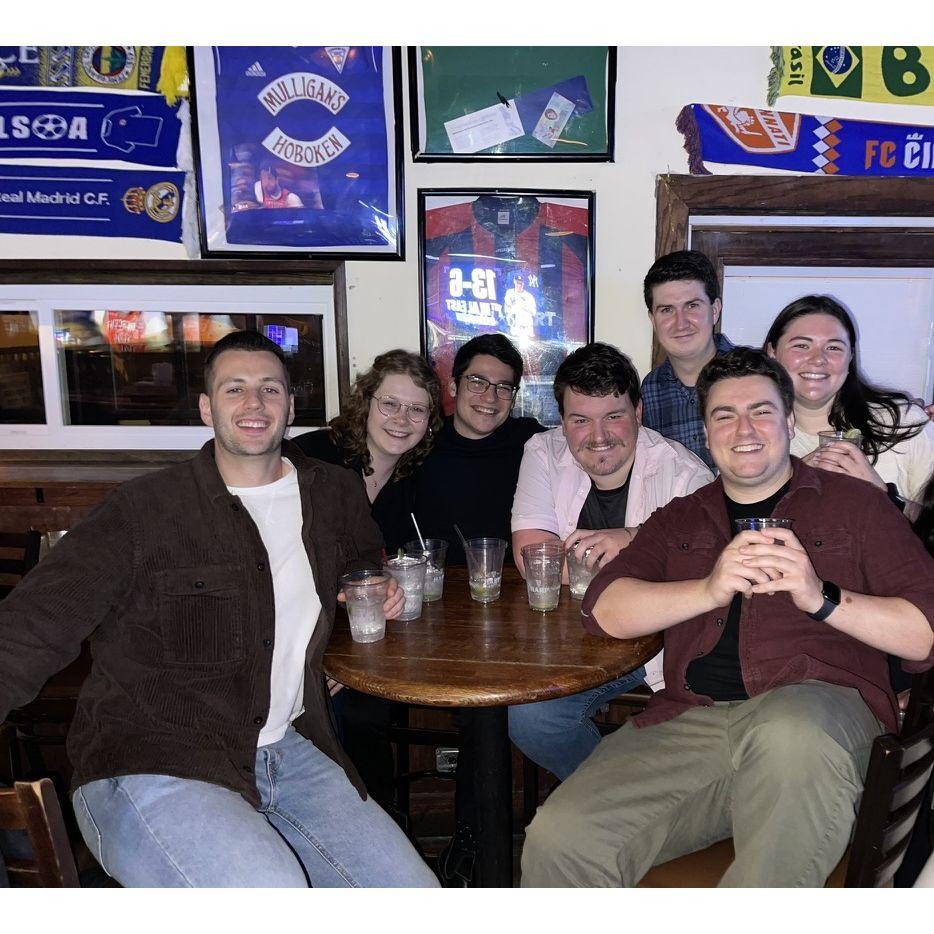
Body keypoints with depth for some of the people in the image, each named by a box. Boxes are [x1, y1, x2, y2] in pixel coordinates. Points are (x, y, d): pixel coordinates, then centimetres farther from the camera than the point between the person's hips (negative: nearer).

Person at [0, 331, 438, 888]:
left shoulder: (334, 494, 8)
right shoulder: (144, 509, -8)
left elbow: (363, 556, 31)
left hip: (285, 751, 5)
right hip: (151, 768, -5)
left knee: (413, 887, -3)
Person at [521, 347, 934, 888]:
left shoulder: (856, 504, 15)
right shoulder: (679, 520, 21)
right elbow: (605, 610, 5)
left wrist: (823, 597, -12)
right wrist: (710, 589, -10)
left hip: (820, 706, -1)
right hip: (690, 718, 2)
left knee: (787, 730, -40)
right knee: (558, 840, -23)